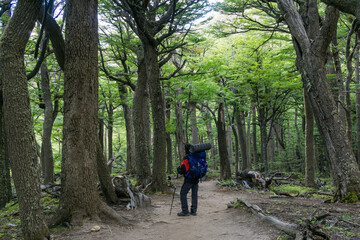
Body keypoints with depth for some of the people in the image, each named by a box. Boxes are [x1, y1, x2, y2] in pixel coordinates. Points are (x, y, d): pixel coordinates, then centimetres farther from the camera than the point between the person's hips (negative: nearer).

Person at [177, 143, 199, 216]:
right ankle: (193, 211, 13)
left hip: (188, 179, -7)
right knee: (194, 194, 11)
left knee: (183, 194, 1)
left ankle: (185, 211, -2)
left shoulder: (186, 158, -14)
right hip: (196, 179, 7)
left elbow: (183, 169, -17)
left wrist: (178, 170, 2)